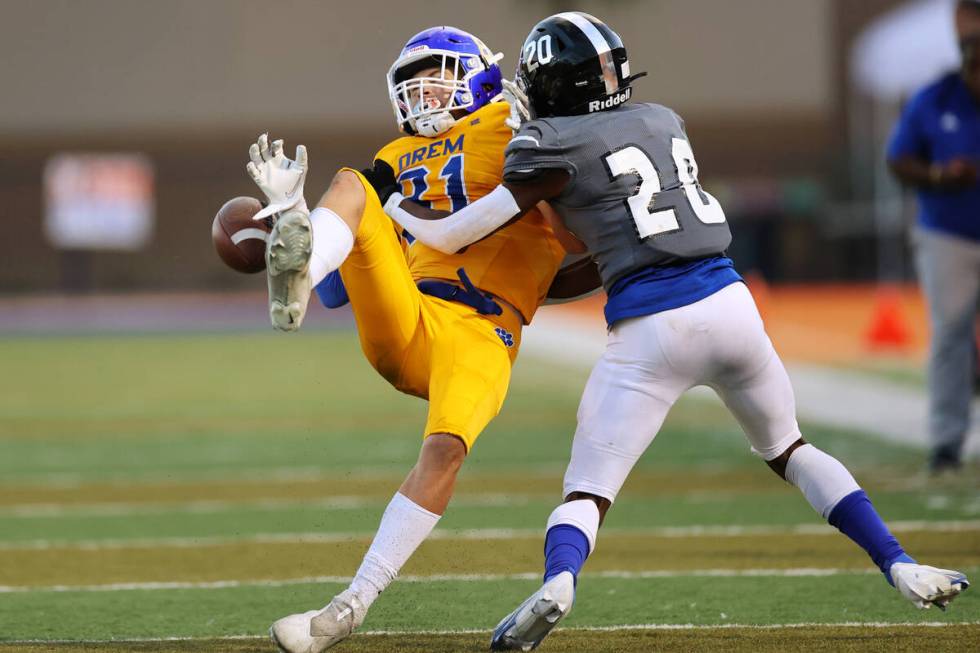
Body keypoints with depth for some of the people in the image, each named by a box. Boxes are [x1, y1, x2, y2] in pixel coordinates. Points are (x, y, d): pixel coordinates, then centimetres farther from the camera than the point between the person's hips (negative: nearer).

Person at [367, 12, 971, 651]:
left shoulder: (553, 146, -1)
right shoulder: (664, 121, 16)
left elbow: (455, 232, 1)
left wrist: (395, 203, 19)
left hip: (649, 329, -5)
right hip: (729, 303, 5)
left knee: (588, 491, 1)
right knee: (789, 449, 25)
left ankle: (558, 580, -29)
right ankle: (900, 567, 14)